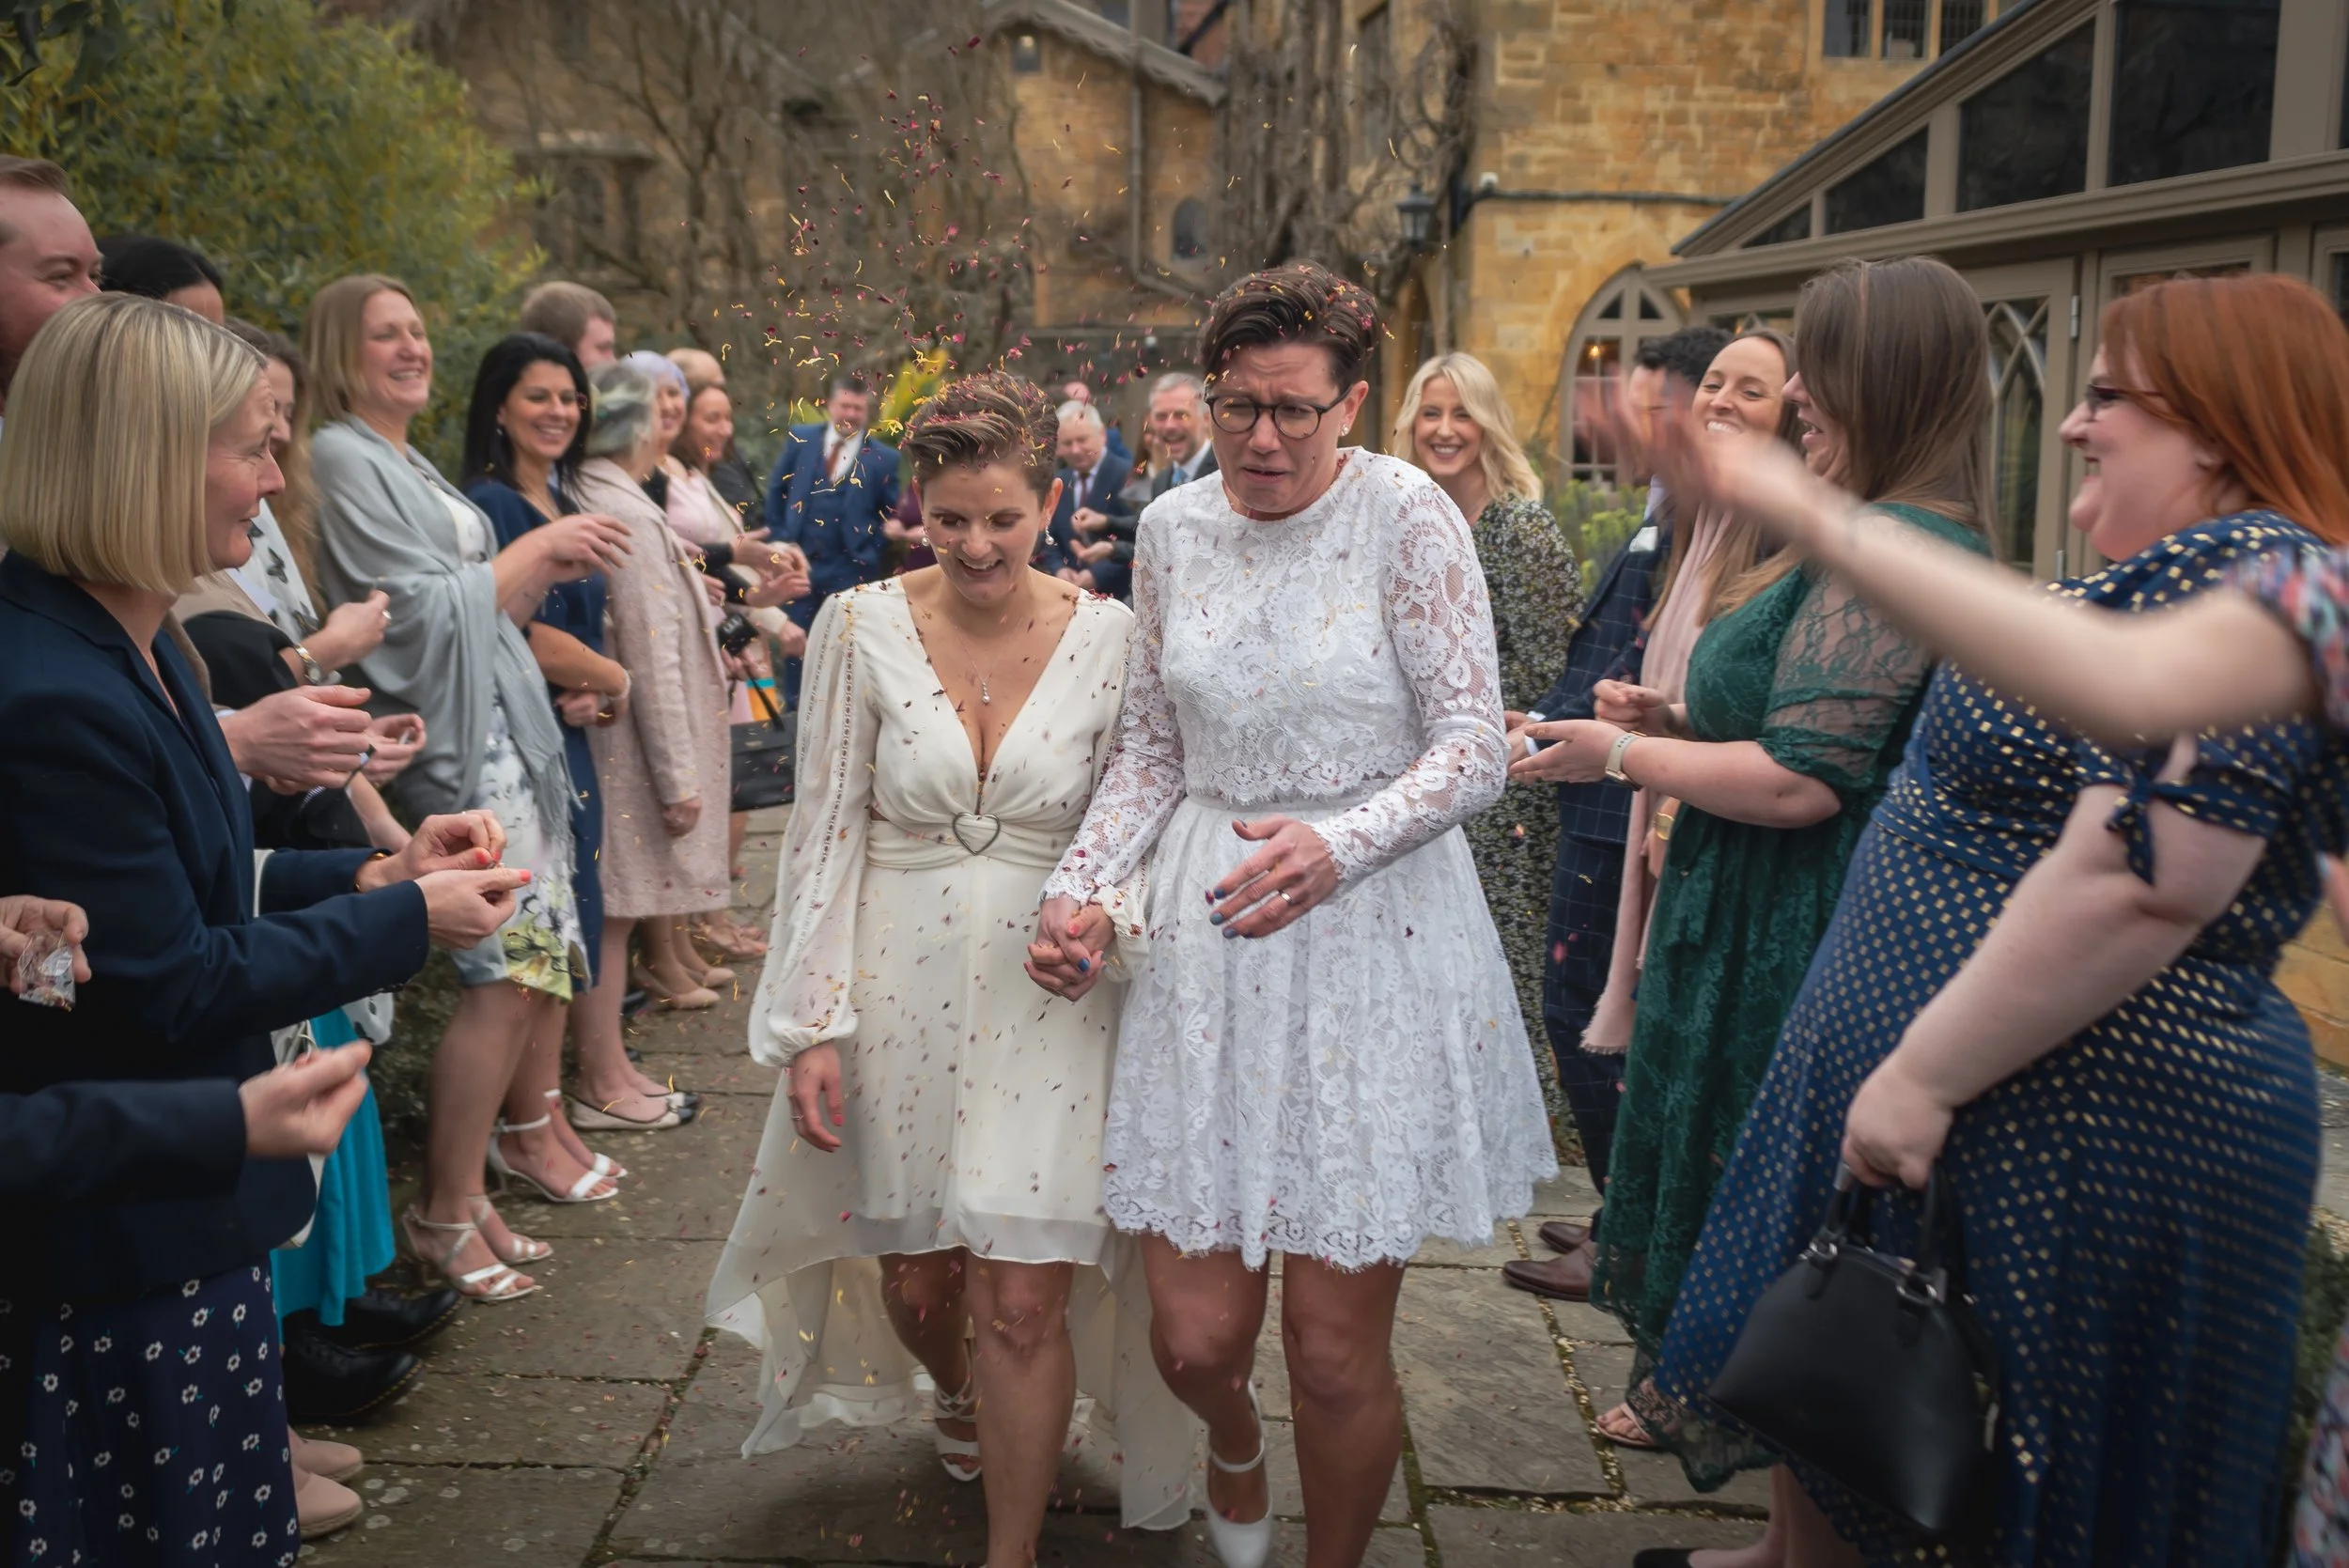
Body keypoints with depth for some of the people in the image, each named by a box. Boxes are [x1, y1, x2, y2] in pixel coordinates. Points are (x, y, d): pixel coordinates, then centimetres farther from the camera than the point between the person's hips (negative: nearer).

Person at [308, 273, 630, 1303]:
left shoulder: (406, 463, 20)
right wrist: (538, 545, -7)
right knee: (505, 973, -9)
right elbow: (424, 608, -14)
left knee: (532, 967, 8)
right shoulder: (341, 458, -9)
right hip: (453, 745, -9)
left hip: (503, 729, 9)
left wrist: (550, 571, 6)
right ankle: (444, 1216, 5)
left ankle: (463, 1189, 20)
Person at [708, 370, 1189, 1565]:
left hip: (1048, 1001, -1)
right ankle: (952, 1390, 53)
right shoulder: (861, 627, -4)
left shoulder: (1110, 641, -5)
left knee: (1023, 1301, -2)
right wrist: (812, 1024, -5)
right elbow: (825, 831, -3)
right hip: (898, 991, 1)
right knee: (914, 1275, 16)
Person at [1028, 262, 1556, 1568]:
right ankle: (1236, 1443, 43)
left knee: (1336, 1353, 1)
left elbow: (1475, 747, -10)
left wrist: (1338, 844, -26)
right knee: (1194, 1335, 4)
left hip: (1377, 932, -3)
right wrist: (1080, 886, 1)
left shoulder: (1408, 516, -7)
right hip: (1207, 935, 3)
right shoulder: (1174, 530, 7)